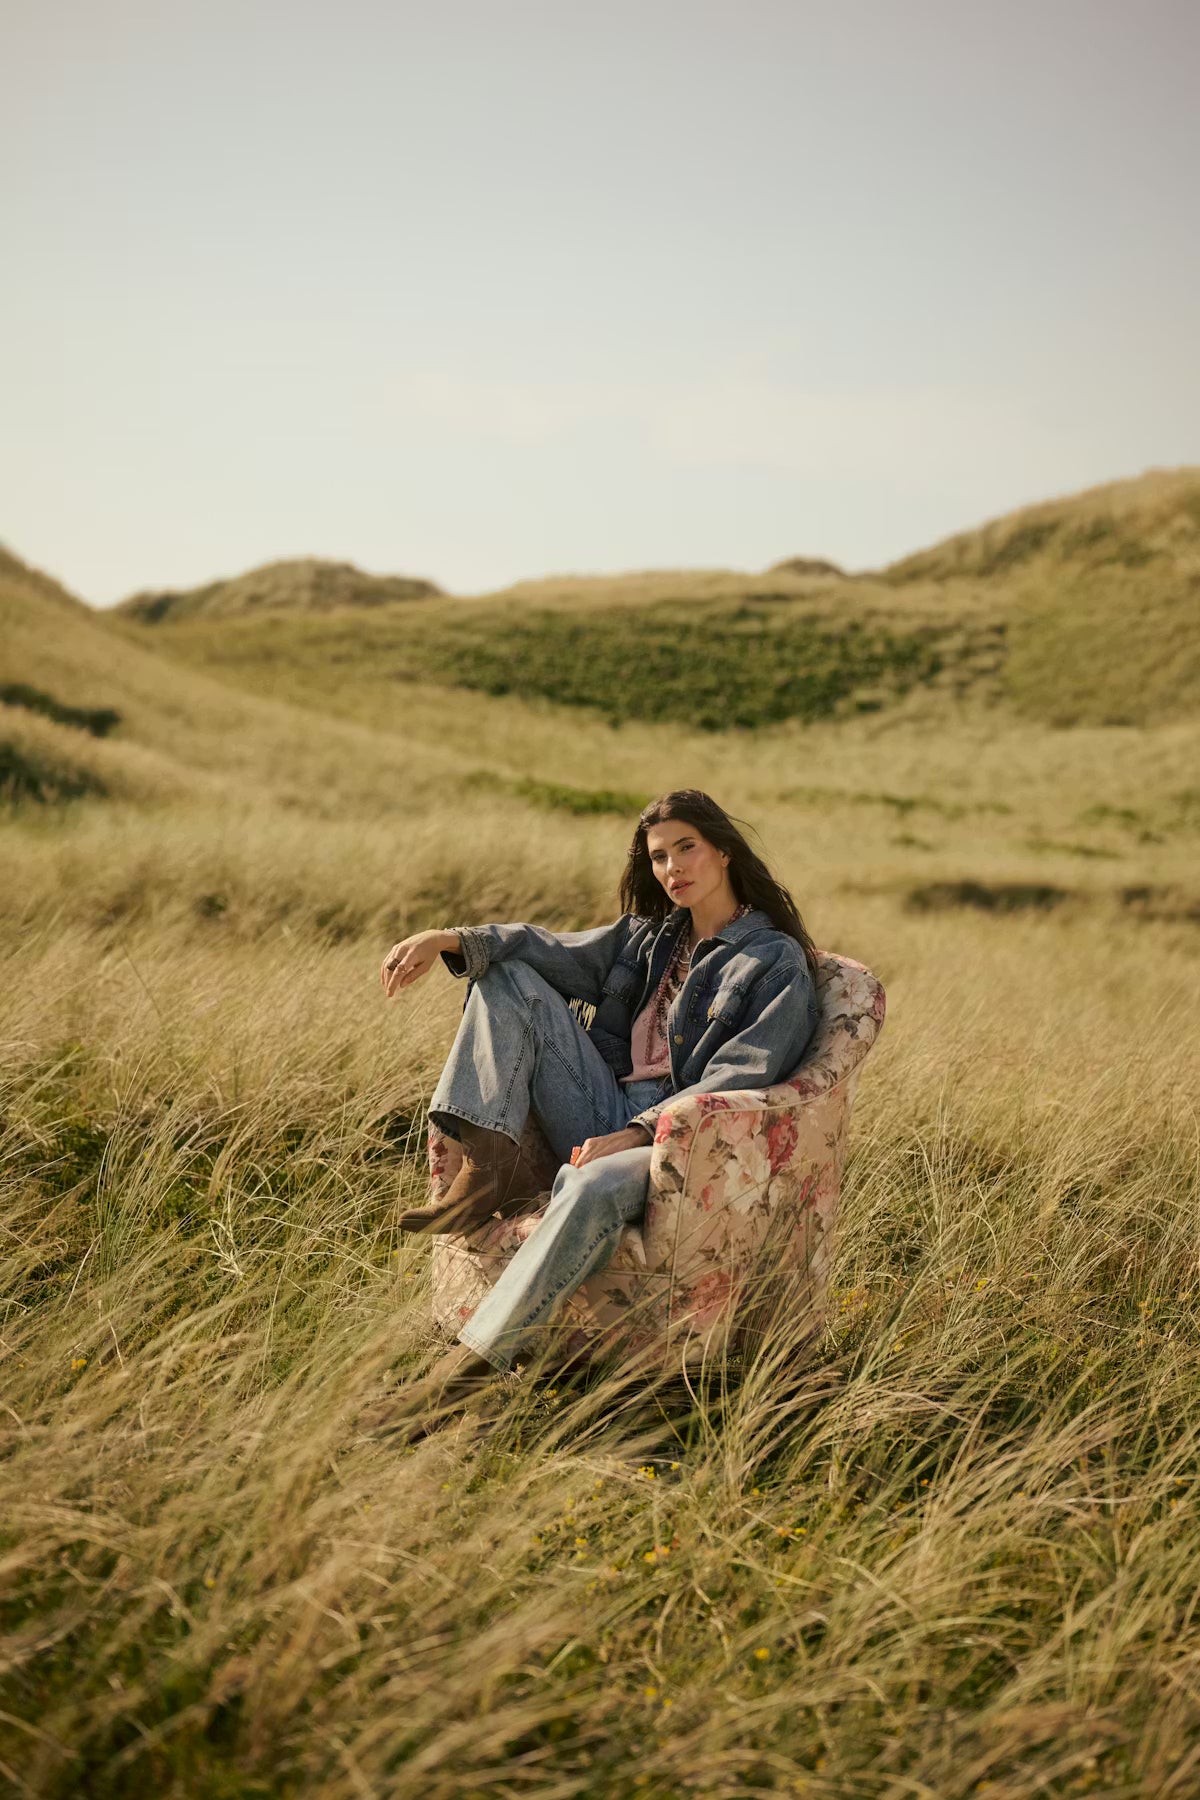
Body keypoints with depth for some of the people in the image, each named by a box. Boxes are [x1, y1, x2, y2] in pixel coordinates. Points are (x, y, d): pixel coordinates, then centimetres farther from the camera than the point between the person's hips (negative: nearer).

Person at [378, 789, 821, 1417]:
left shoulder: (778, 962, -2)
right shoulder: (649, 935, 20)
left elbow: (737, 1080, -12)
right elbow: (555, 951, 12)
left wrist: (638, 1134, -24)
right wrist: (448, 940, -5)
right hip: (606, 1117, 7)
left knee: (592, 1188, -42)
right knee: (508, 976, -1)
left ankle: (472, 1364, -41)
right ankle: (491, 1167, -17)